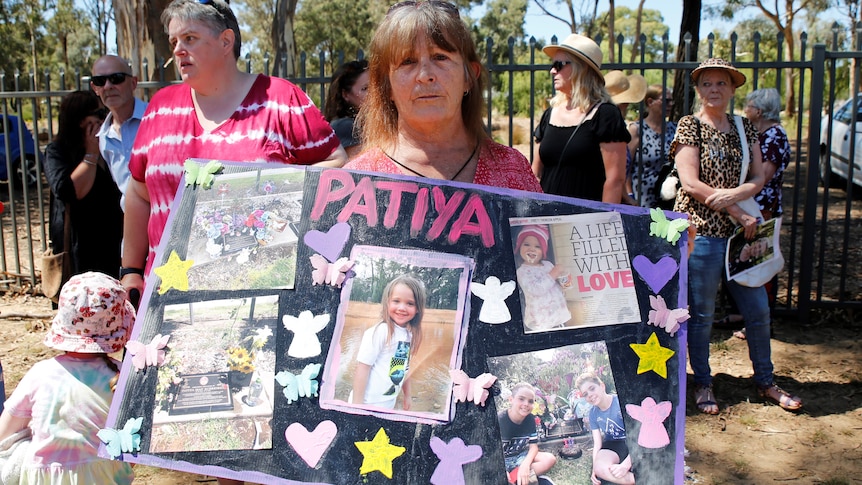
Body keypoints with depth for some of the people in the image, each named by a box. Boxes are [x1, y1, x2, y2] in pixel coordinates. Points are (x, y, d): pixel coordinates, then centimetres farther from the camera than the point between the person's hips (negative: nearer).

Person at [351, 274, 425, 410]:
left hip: (389, 403, 7)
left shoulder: (409, 334, 3)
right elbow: (363, 367, -19)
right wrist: (357, 405, -20)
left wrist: (407, 395, 21)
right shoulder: (379, 332, -18)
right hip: (368, 403, -7)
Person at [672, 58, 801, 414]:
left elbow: (759, 177, 5)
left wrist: (734, 194, -17)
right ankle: (703, 383, 21)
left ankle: (765, 381, 27)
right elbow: (691, 184, -13)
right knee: (701, 314, 4)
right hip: (701, 230, -5)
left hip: (740, 232, 5)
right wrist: (739, 214, -14)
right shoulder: (690, 126, -4)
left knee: (758, 310, 10)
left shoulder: (744, 128, 11)